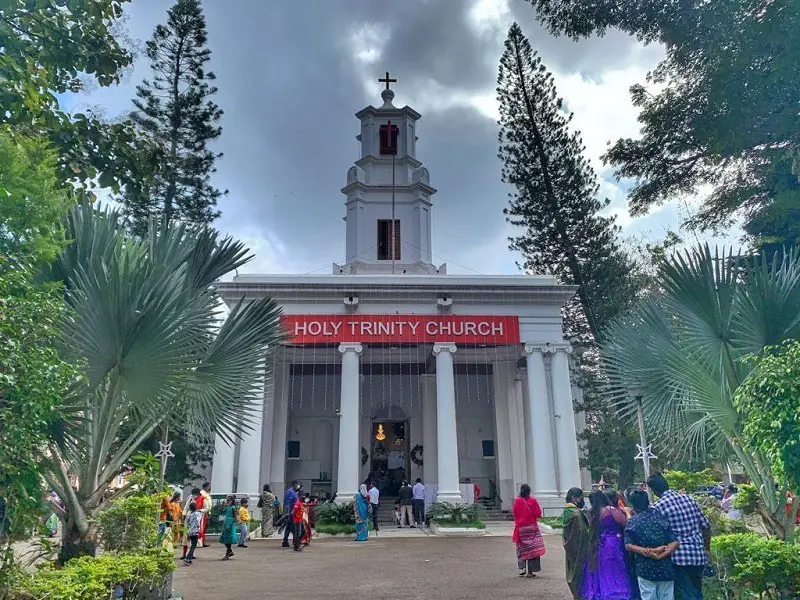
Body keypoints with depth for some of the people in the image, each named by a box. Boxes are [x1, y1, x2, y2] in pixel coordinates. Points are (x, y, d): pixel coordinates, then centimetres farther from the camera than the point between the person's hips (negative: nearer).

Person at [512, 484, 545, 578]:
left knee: (521, 549, 14)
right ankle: (530, 571, 3)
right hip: (532, 526, 0)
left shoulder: (518, 501, -10)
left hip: (521, 528, 0)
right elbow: (538, 514, -4)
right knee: (532, 548, 4)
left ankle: (522, 568, 2)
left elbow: (514, 512, -6)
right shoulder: (533, 500, -6)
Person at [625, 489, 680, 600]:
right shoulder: (660, 517, 4)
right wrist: (660, 555, -12)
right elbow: (675, 542, -4)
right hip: (665, 568, 2)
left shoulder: (632, 521, -1)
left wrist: (644, 551, -16)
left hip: (645, 569, -2)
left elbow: (628, 545, -11)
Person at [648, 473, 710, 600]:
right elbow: (706, 526, 11)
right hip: (699, 555, 6)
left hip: (680, 557, -6)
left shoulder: (658, 507, -11)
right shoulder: (688, 498, 5)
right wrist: (707, 548, 22)